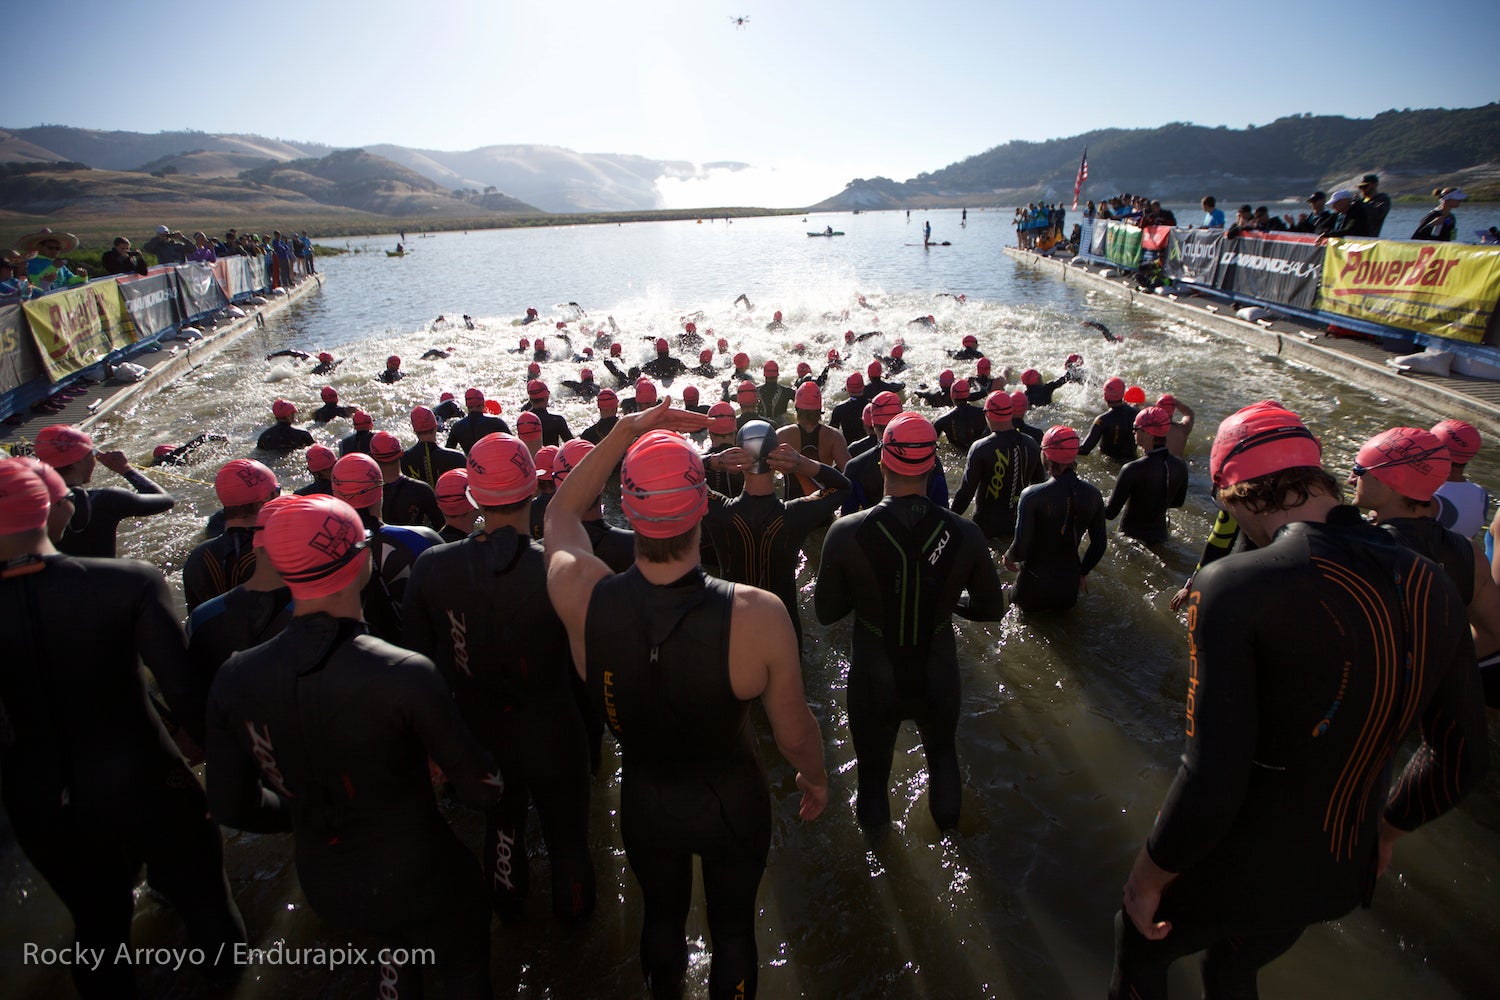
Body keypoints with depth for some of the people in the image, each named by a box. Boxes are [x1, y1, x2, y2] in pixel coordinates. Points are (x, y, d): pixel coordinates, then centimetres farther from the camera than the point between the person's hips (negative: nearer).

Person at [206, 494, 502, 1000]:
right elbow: (481, 789, -23)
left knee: (398, 941, 37)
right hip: (419, 882, -4)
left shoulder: (234, 679, -18)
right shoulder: (405, 674, -33)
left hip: (324, 890, 5)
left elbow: (233, 807, -4)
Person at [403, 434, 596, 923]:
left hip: (479, 736, 4)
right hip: (552, 736, -3)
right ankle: (574, 908, 50)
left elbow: (419, 652, -5)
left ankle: (507, 906, 57)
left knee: (501, 823, 31)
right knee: (567, 832, 24)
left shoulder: (430, 566, -19)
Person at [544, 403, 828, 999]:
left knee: (662, 913, 32)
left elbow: (560, 513, -5)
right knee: (733, 926, 27)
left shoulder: (581, 597, -29)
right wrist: (817, 778, 3)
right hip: (732, 801, -2)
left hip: (644, 800, 2)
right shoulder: (757, 615, -35)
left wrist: (625, 431, -12)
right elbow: (795, 734, -19)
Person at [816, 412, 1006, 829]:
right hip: (938, 680, 2)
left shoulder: (846, 533, -23)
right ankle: (948, 825, 57)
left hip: (873, 681, -1)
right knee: (942, 752, 32)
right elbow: (992, 608, -4)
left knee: (873, 769, 23)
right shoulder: (965, 534, -18)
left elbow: (826, 612, -10)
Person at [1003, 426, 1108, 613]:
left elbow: (1021, 548, -19)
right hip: (1070, 584, 3)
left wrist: (1008, 558, 4)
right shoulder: (1093, 494, -8)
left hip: (1035, 583, -3)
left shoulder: (1032, 496, -22)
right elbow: (1099, 543, 3)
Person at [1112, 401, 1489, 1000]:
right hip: (1341, 876, 6)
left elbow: (1211, 781, -31)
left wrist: (1148, 876, -14)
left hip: (1232, 876, -6)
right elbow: (1463, 756, 3)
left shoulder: (1232, 585, -29)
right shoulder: (1431, 587, -8)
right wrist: (1386, 826, 21)